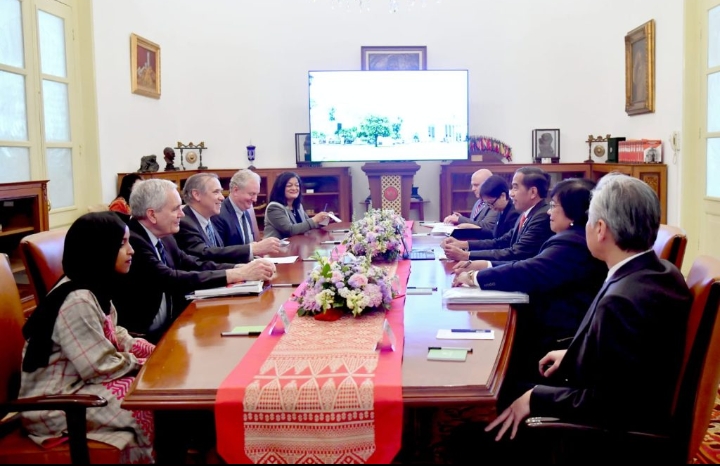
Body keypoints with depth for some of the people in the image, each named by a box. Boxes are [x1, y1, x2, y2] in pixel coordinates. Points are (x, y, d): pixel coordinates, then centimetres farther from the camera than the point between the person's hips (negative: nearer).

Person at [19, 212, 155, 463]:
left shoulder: (94, 288, 4)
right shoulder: (78, 301, -26)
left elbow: (115, 336, 12)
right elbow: (103, 367, -24)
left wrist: (158, 354, -1)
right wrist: (144, 364, -9)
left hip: (80, 381, 9)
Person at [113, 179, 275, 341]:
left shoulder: (163, 237, 6)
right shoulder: (131, 242, -20)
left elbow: (195, 265, 2)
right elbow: (171, 279, -28)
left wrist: (241, 267, -14)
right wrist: (237, 274, -28)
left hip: (169, 325, 8)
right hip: (142, 337, -8)